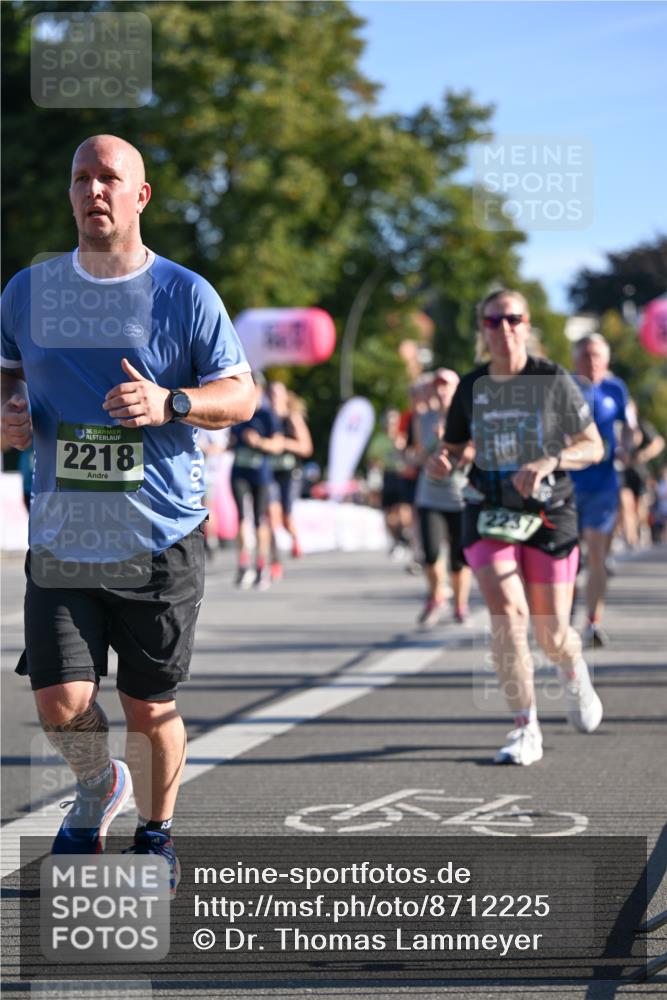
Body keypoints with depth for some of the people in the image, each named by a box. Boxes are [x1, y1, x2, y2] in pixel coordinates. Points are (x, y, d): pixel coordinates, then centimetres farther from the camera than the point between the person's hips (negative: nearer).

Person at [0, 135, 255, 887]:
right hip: (60, 537, 2)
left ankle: (155, 834, 29)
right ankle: (98, 786, 26)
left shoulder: (185, 295, -2)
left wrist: (170, 403, -19)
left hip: (160, 538, -2)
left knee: (149, 710, 4)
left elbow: (240, 394, 0)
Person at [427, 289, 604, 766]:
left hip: (549, 516, -1)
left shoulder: (554, 381, -5)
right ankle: (527, 730, -11)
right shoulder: (471, 388, 3)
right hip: (489, 514, 2)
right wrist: (442, 463, -9)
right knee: (507, 613, -19)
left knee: (552, 634, 2)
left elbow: (594, 446, -2)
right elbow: (455, 449, 15)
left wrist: (549, 461, -21)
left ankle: (574, 672, 41)